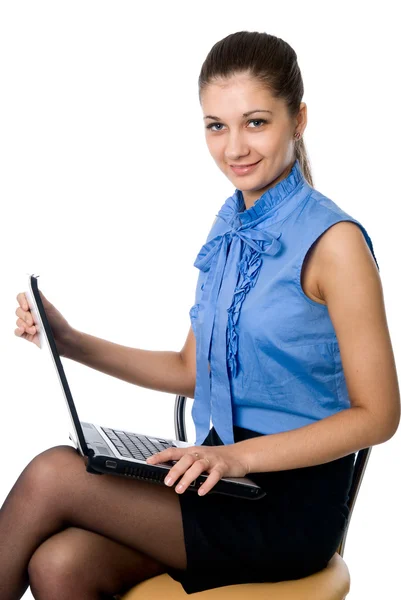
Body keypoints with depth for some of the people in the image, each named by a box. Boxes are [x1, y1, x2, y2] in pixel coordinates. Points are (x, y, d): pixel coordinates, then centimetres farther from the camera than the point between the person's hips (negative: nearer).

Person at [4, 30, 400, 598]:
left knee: (51, 475, -17)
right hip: (224, 476, 6)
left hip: (292, 506, -6)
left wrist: (242, 454, -22)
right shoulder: (230, 229, 10)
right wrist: (72, 342, 5)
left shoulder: (332, 241, -14)